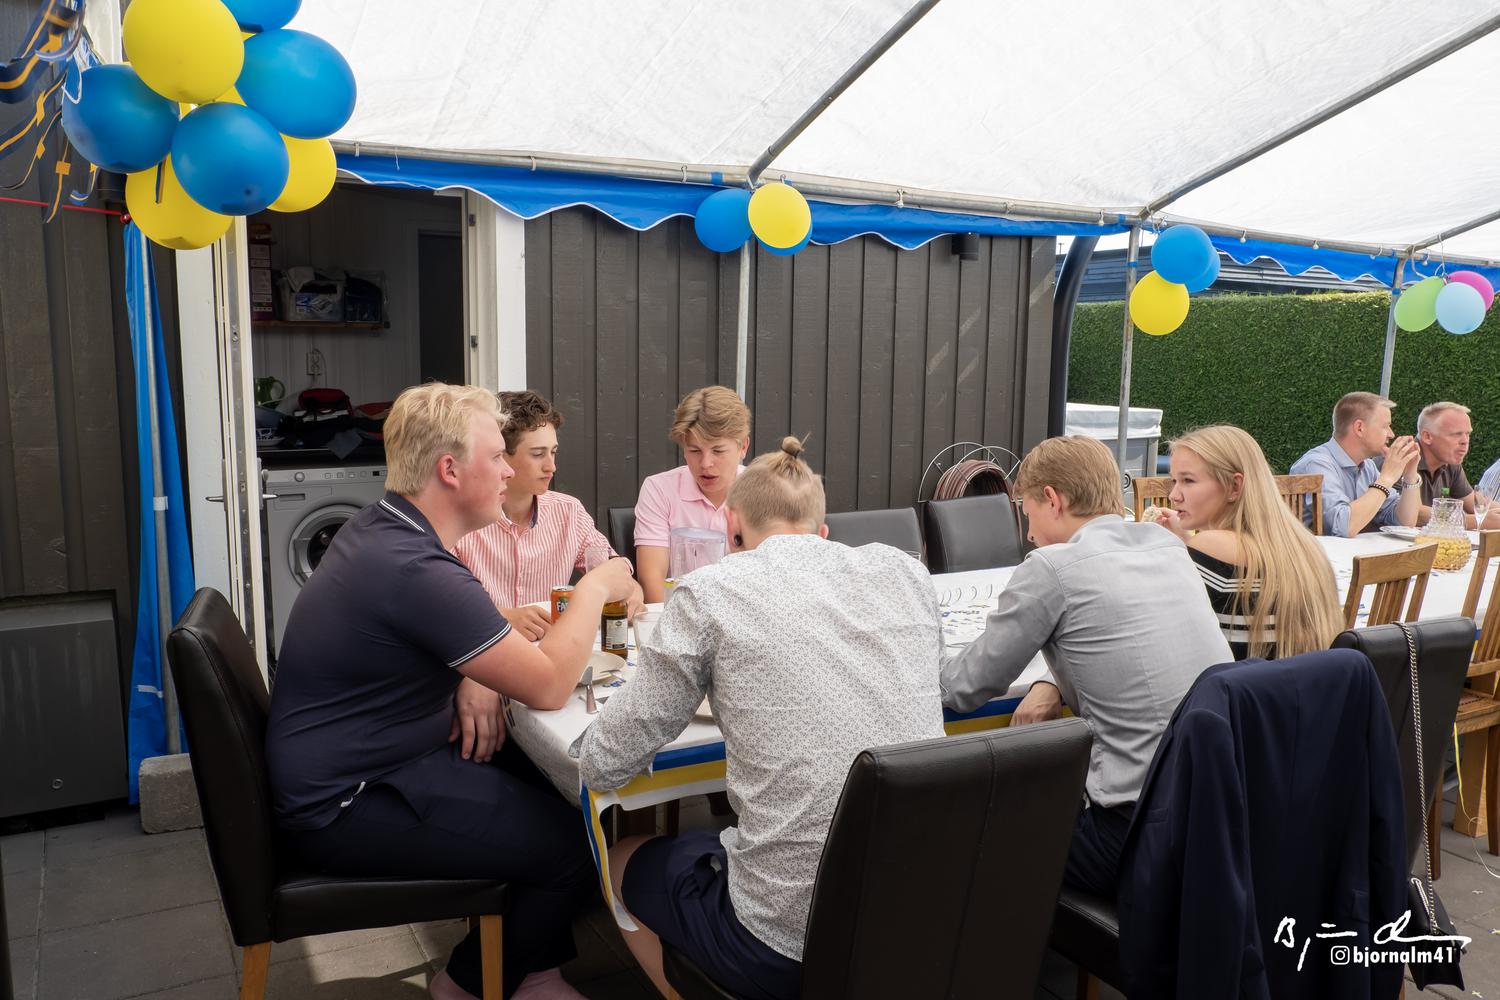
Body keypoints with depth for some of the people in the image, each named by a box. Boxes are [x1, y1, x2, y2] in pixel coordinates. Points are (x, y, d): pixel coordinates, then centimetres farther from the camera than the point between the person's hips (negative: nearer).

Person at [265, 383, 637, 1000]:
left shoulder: (377, 529, 2)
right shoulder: (415, 569, -29)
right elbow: (548, 686, -24)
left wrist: (473, 679, -2)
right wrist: (595, 590, -9)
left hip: (350, 763, 10)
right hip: (346, 806, -10)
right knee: (576, 841, -11)